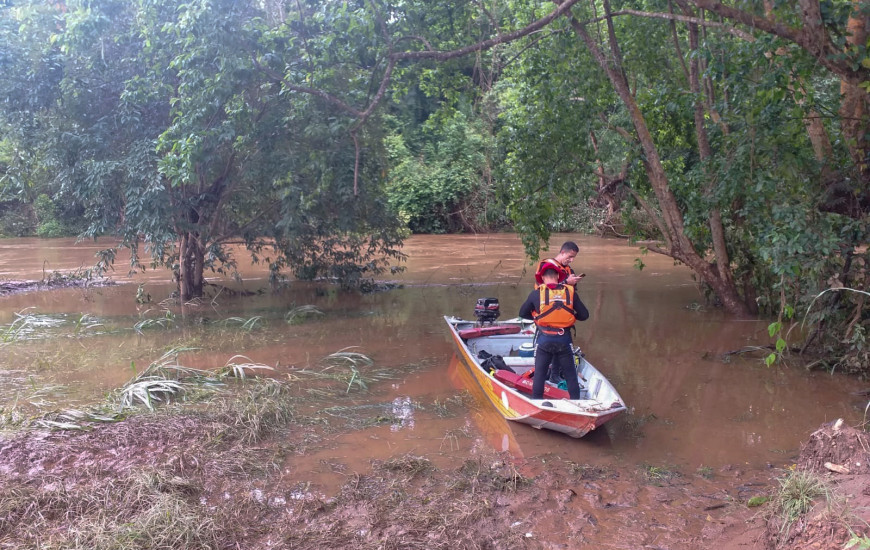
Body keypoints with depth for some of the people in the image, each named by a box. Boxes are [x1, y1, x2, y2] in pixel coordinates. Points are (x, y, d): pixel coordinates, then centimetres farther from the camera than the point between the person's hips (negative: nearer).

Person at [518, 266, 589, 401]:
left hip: (544, 339, -1)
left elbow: (523, 313, 7)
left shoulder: (536, 293, -3)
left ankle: (536, 400, 15)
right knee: (570, 373, 13)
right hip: (564, 339, 1)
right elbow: (584, 315, 2)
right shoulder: (570, 292, -1)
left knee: (539, 372, 12)